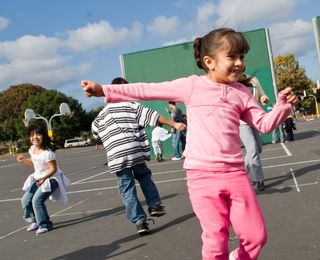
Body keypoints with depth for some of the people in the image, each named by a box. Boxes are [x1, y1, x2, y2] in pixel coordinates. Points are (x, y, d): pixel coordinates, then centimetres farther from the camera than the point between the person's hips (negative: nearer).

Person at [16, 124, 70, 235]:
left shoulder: (47, 152, -27)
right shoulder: (32, 149, -2)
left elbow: (53, 169, -25)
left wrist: (44, 178, -39)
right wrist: (23, 160, 2)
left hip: (50, 178, -8)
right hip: (37, 178, 9)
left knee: (37, 200, -21)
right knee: (26, 200, 5)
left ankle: (45, 224, -4)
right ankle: (35, 220, 27)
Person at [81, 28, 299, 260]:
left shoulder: (241, 93, 9)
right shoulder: (191, 86, -1)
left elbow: (264, 124, 12)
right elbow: (146, 90, 1)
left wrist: (283, 105, -7)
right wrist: (104, 90, -2)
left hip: (235, 173, 4)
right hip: (202, 175, -3)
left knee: (256, 235, 6)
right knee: (217, 240, -3)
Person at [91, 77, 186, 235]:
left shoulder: (101, 115, 19)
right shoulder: (131, 106, 7)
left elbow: (94, 132, 36)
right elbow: (153, 116, -3)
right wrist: (174, 124, -2)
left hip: (116, 158, 1)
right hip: (136, 152, -1)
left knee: (127, 190, 6)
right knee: (144, 177, 25)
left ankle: (140, 221, 4)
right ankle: (154, 205, 20)